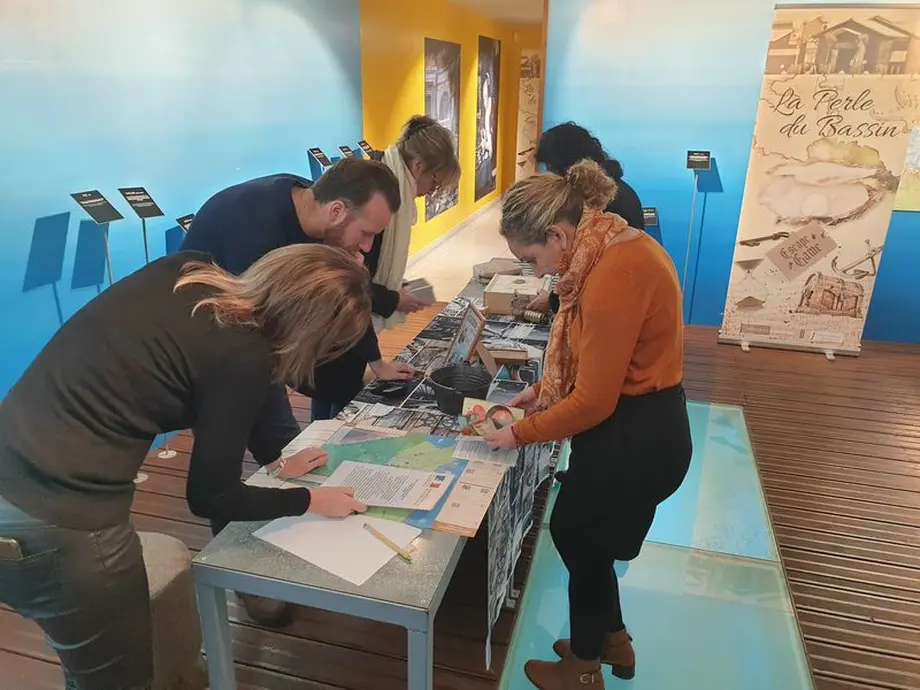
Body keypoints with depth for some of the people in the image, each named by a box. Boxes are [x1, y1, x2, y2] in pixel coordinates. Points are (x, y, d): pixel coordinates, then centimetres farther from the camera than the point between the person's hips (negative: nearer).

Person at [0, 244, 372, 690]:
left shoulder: (182, 270, 3)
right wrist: (308, 501, 8)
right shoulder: (243, 357, -18)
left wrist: (274, 456, 27)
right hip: (59, 523, -7)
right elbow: (210, 498, -6)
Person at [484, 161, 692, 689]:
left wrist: (520, 433, -10)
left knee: (581, 541, 13)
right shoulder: (615, 246, 3)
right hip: (640, 422, 9)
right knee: (573, 529, 23)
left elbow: (593, 402, -24)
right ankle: (613, 640, 47)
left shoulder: (614, 274, -29)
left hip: (634, 435, -9)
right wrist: (545, 389, 9)